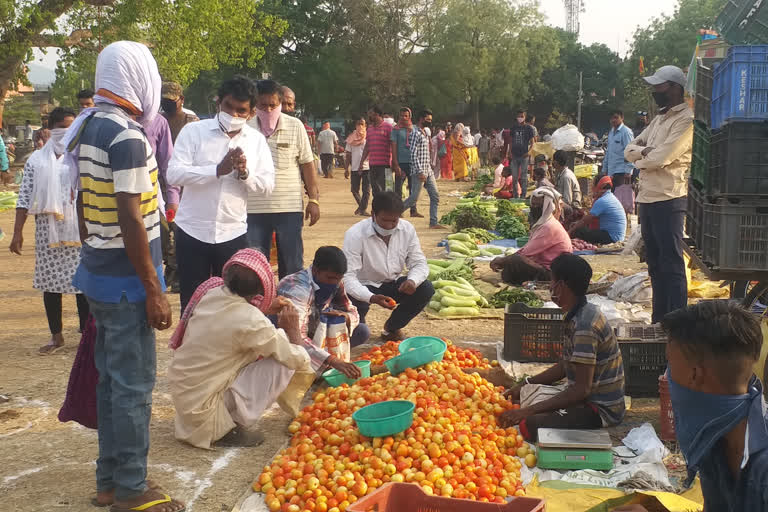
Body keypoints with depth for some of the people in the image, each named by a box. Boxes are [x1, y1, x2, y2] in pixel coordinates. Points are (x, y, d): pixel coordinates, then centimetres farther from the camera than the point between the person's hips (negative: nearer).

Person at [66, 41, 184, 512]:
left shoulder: (87, 127, 9)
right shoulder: (127, 135, -19)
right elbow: (130, 219, -22)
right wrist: (154, 290, -18)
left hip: (98, 273, 9)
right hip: (126, 280, -9)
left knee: (111, 378, 16)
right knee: (134, 385, 1)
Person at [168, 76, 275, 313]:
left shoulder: (256, 140, 5)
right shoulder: (193, 131, -3)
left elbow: (267, 186, 2)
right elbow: (173, 174, -14)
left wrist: (245, 173, -18)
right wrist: (218, 170, -23)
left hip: (233, 233, 2)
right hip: (192, 231, -2)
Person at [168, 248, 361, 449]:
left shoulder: (211, 292, -5)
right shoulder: (251, 321, -26)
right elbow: (298, 360, -14)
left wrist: (267, 309, 12)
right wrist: (293, 329, 3)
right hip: (204, 408, -8)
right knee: (284, 362, -11)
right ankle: (233, 427, -2)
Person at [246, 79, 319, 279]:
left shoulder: (295, 126, 2)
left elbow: (307, 164, 5)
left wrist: (314, 199, 0)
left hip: (290, 208, 0)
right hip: (254, 209, 1)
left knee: (292, 267, 7)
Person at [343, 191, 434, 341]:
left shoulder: (407, 229, -11)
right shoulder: (355, 235, -24)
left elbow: (419, 263, -4)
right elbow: (348, 277, -29)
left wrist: (412, 280, -29)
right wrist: (372, 298, -46)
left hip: (392, 283, 4)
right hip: (364, 286, -4)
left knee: (426, 289, -19)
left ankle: (392, 327, 5)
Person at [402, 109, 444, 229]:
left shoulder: (426, 132, 16)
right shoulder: (415, 133, -12)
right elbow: (413, 154, -18)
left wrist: (429, 168, 19)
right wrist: (420, 172, -22)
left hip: (428, 170, 9)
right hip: (419, 171, -9)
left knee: (435, 196, 3)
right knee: (414, 198, -6)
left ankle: (433, 222, 6)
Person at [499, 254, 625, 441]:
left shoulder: (585, 326, -25)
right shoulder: (577, 316, 6)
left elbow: (581, 389, -27)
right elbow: (566, 365, 18)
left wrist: (528, 411, -27)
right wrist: (525, 384, 12)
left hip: (602, 410, -10)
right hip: (588, 398, 10)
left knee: (529, 425, -27)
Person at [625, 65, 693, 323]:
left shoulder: (686, 120, -10)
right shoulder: (659, 119, 19)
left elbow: (661, 158, -20)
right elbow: (629, 149, 14)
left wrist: (640, 160, 0)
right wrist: (645, 151, -8)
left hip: (669, 199, -9)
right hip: (648, 197, 9)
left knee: (671, 262, -7)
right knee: (655, 262, 14)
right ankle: (659, 319, 23)